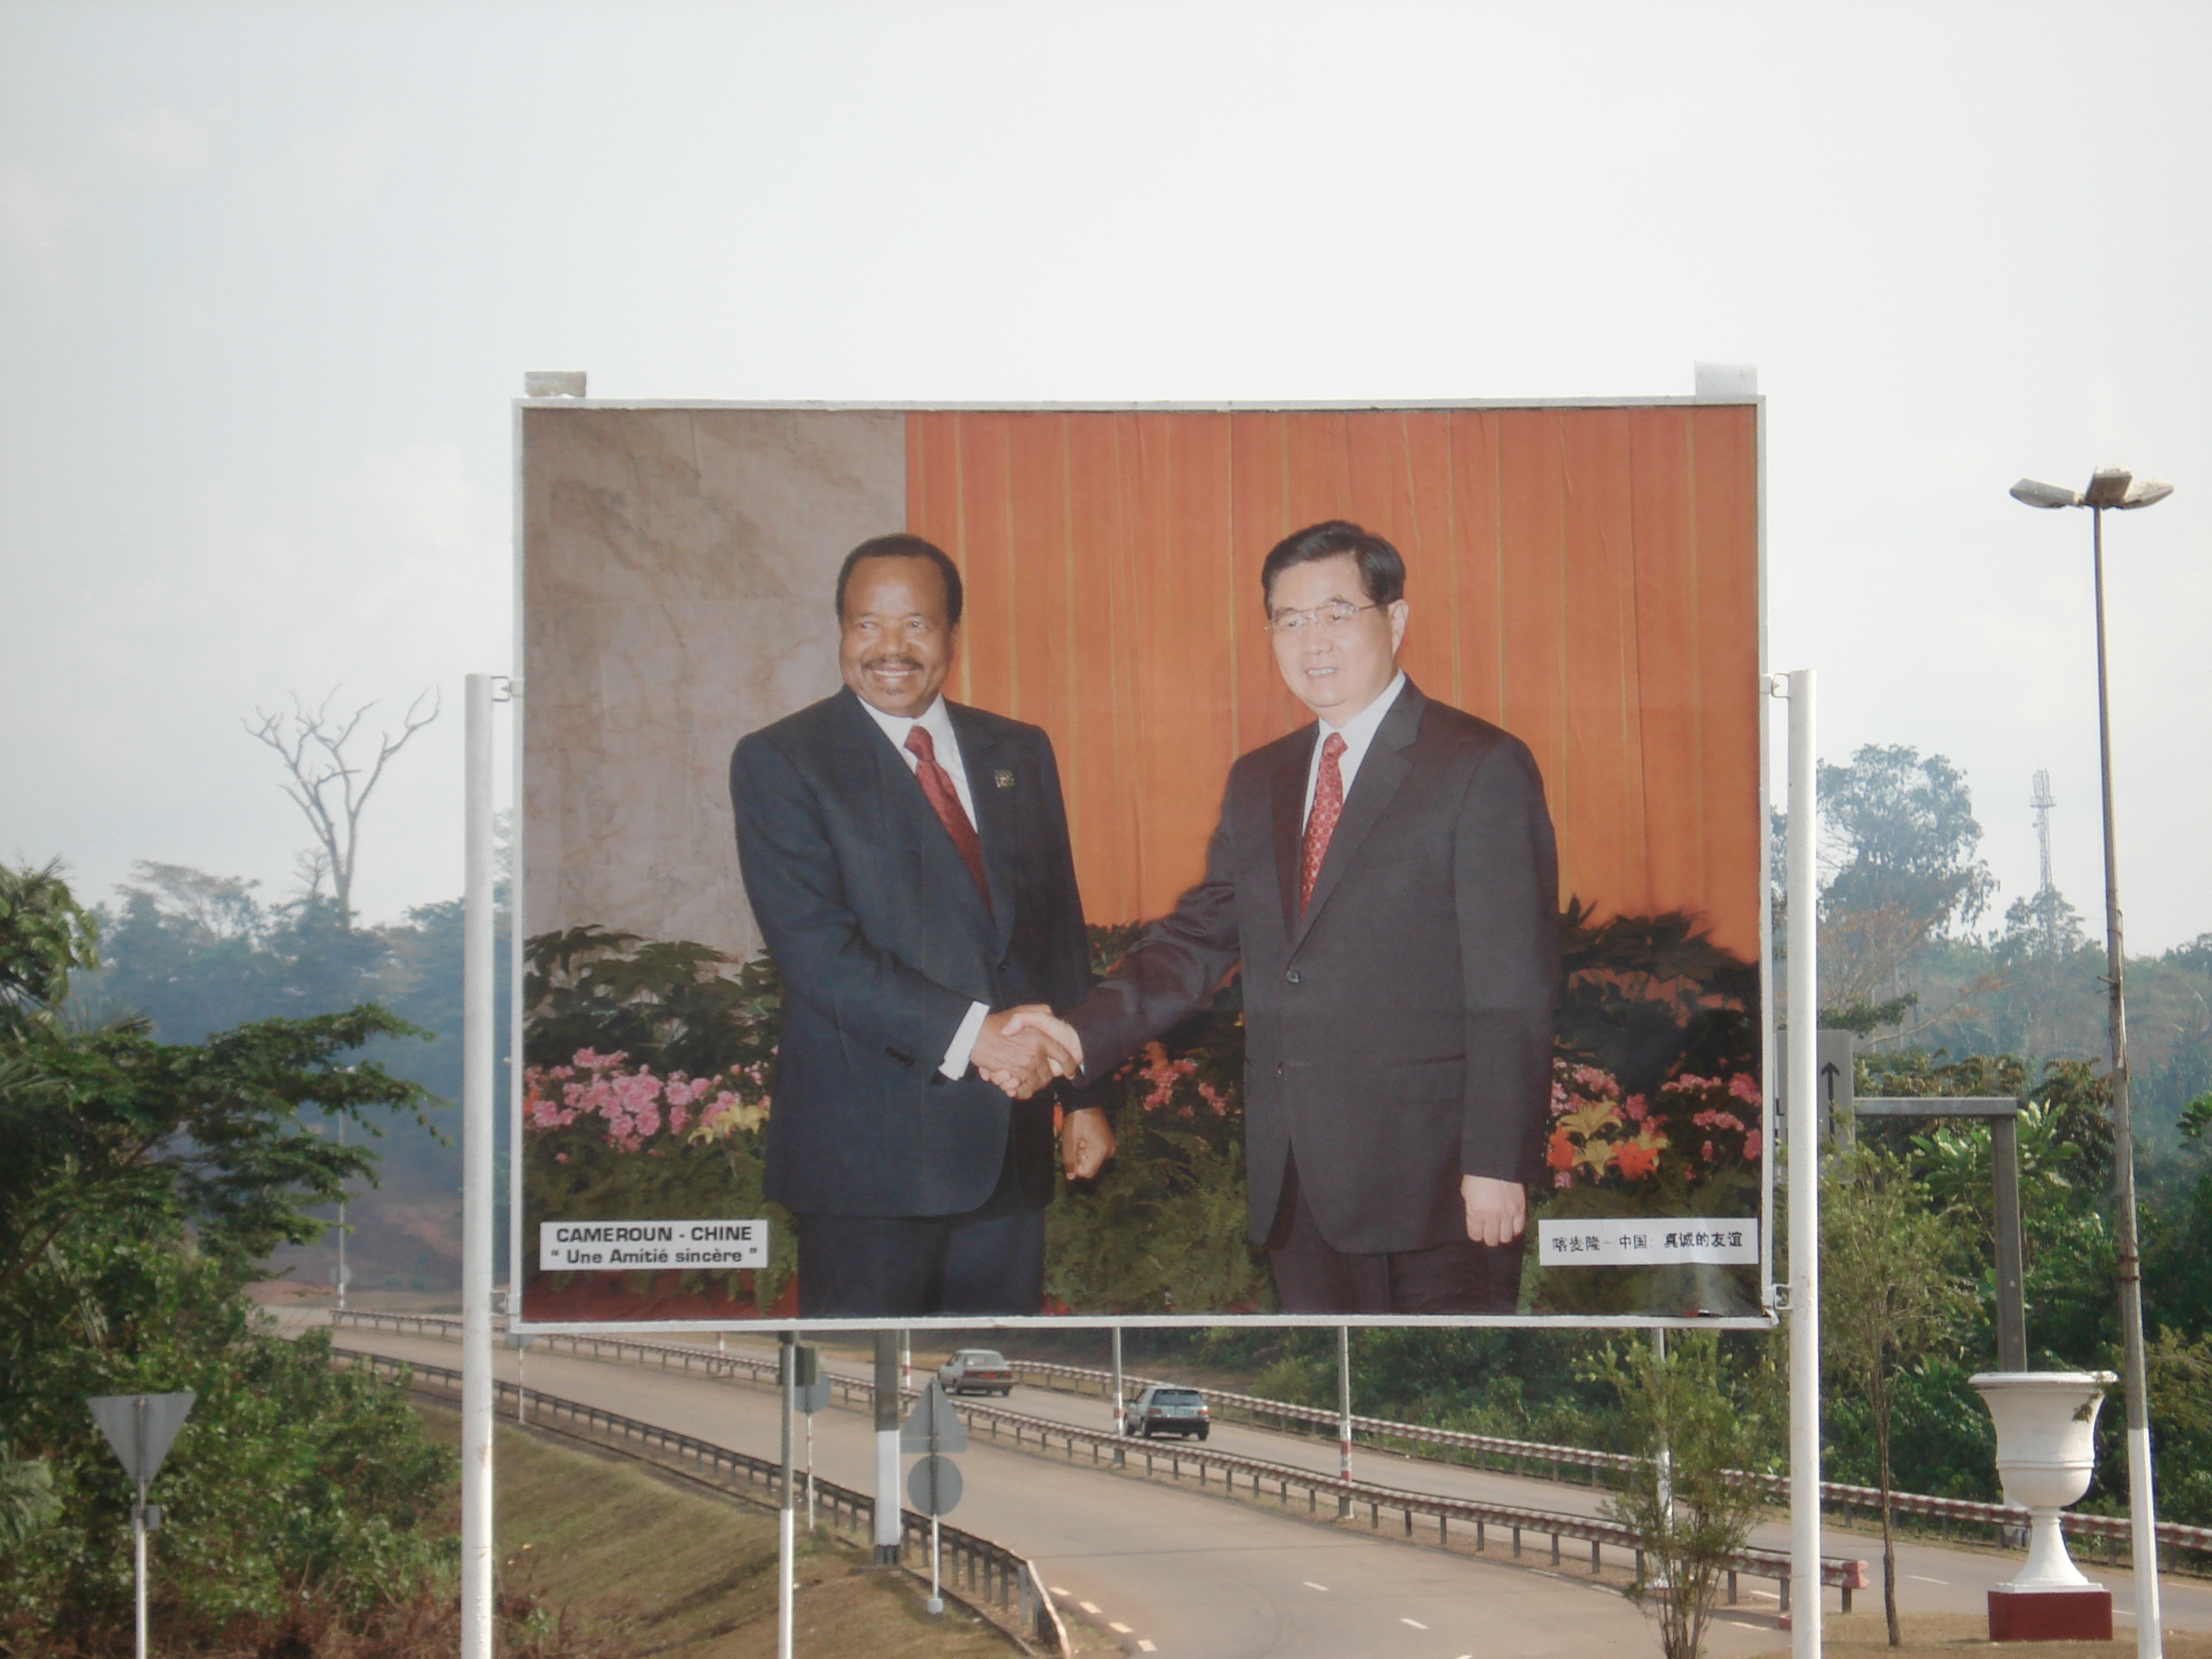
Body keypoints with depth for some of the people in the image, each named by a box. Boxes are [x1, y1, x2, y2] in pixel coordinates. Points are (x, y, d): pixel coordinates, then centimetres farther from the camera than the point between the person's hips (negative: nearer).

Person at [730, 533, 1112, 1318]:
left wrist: (1084, 1093, 12)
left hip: (1008, 1137, 5)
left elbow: (1060, 930, 18)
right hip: (867, 1146, -5)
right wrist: (968, 1033, -21)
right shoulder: (780, 762, -3)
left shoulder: (1020, 754, 14)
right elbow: (813, 945, -14)